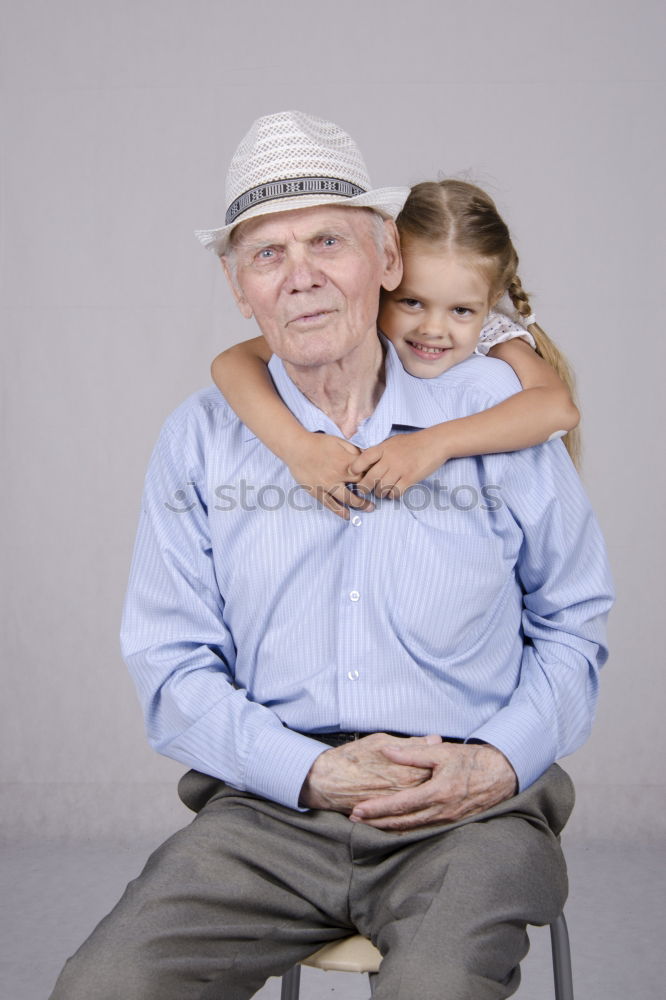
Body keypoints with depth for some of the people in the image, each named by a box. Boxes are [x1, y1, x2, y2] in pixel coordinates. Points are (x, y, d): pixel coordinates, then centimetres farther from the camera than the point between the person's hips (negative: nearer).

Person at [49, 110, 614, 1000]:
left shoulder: (494, 406, 3)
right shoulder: (200, 441, 5)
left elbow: (573, 621, 10)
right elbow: (171, 666, 3)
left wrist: (500, 761, -7)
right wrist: (312, 772, -11)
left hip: (466, 815, -1)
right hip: (268, 808, 2)